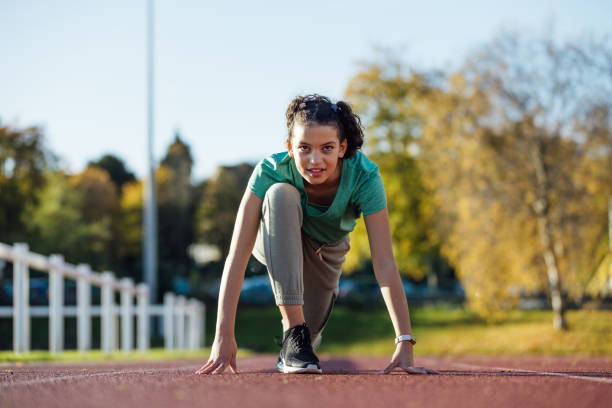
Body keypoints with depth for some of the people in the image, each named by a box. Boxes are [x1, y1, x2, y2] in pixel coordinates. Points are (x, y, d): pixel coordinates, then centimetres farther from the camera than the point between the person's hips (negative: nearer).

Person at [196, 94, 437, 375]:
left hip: (326, 250, 2)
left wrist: (404, 342, -43)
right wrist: (224, 335, -45)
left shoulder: (364, 177, -35)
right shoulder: (271, 171, -36)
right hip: (276, 242, -2)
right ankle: (293, 330, -31)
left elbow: (384, 263, -37)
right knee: (281, 194, -35)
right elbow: (238, 254, -39)